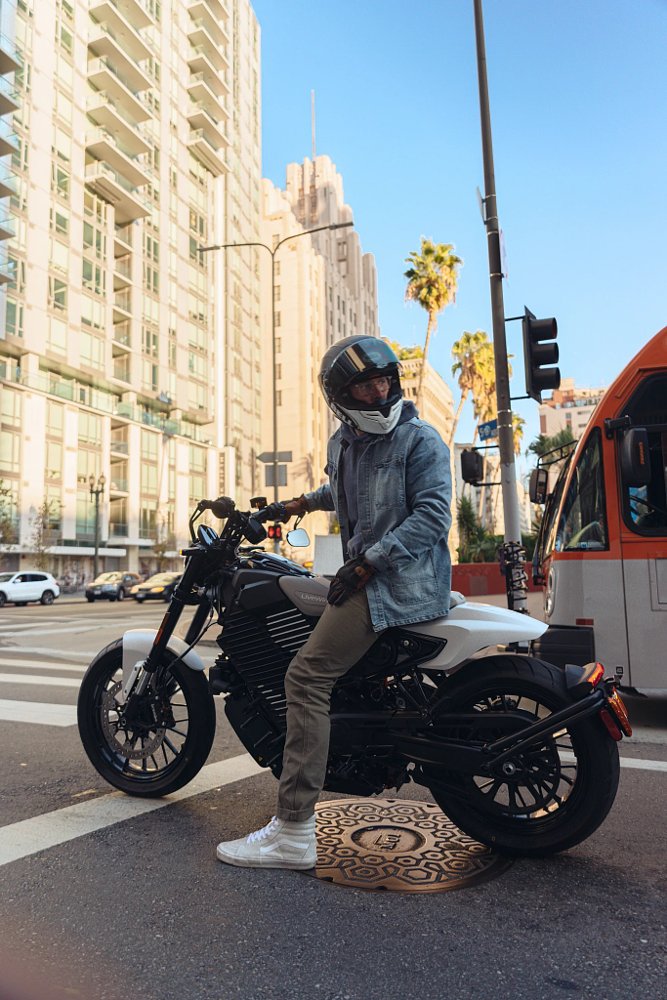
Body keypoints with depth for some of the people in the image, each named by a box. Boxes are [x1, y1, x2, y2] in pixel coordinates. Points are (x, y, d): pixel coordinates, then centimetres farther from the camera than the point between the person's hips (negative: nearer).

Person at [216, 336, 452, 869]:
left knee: (308, 675, -19)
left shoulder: (421, 438, -8)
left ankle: (294, 832, -13)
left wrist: (366, 564, -22)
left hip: (404, 580, -10)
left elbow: (432, 515, -18)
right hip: (365, 573, 10)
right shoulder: (342, 443, 17)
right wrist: (305, 502, 36)